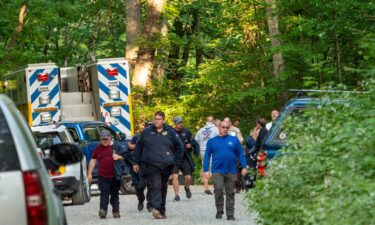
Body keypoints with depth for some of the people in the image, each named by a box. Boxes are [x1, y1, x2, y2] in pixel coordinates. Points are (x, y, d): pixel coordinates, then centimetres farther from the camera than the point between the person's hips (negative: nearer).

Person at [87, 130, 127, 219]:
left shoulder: (117, 147, 5)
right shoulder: (98, 148, 6)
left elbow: (125, 156, 12)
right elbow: (93, 161, 8)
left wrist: (119, 157, -10)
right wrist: (89, 173, 4)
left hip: (114, 176, 1)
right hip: (103, 176, -1)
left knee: (115, 194, 10)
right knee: (104, 193, -11)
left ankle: (116, 211, 18)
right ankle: (103, 210, -16)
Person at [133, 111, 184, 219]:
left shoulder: (170, 132, 5)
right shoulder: (146, 132, 5)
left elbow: (179, 147, 13)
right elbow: (138, 147, 11)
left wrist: (176, 161, 6)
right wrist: (135, 162, 9)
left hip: (166, 165, 2)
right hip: (151, 165, -2)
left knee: (163, 187, 11)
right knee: (155, 186, -17)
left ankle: (162, 210, 19)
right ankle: (156, 208, -28)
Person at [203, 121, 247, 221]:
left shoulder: (234, 140, 7)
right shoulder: (212, 141, 8)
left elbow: (240, 154, 6)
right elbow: (207, 156, 7)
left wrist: (243, 167, -3)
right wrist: (206, 170, 0)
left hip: (231, 171, 1)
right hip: (217, 170, -1)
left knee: (230, 193, 5)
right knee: (218, 189, -16)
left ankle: (230, 214, 11)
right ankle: (219, 211, 1)